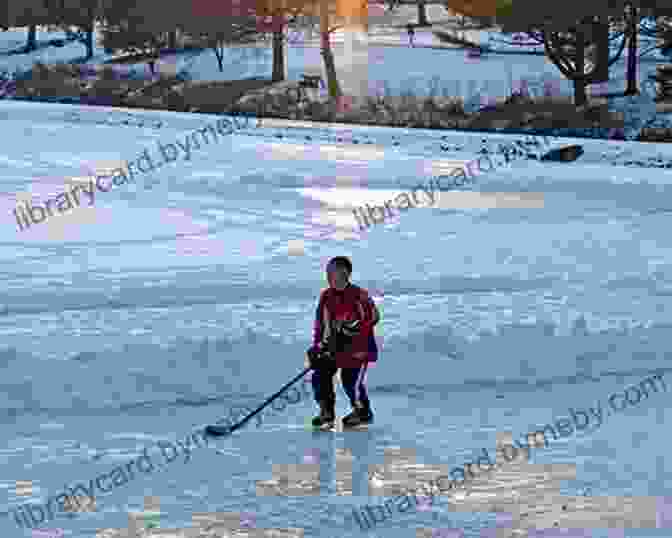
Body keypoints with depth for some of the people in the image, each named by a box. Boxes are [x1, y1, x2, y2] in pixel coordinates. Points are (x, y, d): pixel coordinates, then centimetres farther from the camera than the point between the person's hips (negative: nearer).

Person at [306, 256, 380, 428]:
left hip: (358, 347, -6)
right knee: (320, 376, -5)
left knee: (351, 381, -12)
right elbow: (320, 323, 12)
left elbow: (373, 317, -14)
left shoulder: (359, 295, -12)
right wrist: (317, 346, 5)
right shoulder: (326, 297, 7)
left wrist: (355, 327, -23)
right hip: (333, 347, 6)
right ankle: (326, 412, 11)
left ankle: (363, 412, 12)